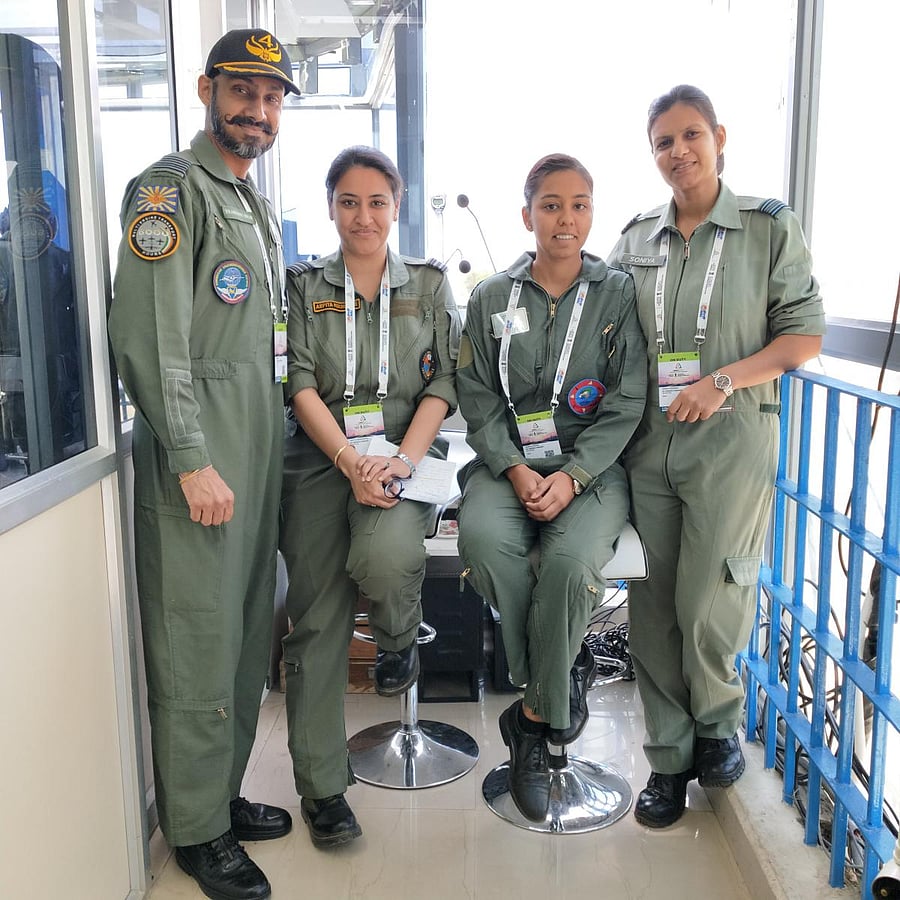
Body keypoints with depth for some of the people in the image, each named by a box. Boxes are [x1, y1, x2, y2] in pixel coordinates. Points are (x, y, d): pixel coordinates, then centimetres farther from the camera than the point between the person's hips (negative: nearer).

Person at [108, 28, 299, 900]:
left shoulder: (255, 201, 21)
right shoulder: (171, 189, -7)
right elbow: (150, 338, -17)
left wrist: (266, 444, 18)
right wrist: (193, 462, -21)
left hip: (258, 444, 9)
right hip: (197, 451, -9)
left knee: (246, 633, 14)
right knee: (199, 642, -1)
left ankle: (224, 794, 30)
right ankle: (196, 830, 15)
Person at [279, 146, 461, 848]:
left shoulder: (430, 284, 13)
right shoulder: (304, 285, 11)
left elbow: (444, 384, 5)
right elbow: (301, 384, 0)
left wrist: (402, 460, -12)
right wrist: (352, 463, -14)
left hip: (406, 451, 0)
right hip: (321, 458, 1)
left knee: (385, 557, -31)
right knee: (318, 618, -7)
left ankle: (401, 639, 6)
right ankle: (321, 784, 6)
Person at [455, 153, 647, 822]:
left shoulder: (618, 295, 4)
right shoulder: (492, 297, 9)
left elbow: (626, 404, -1)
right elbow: (479, 399, 5)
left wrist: (571, 477, -14)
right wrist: (516, 470, -12)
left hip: (592, 466, -1)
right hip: (507, 463, 2)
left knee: (571, 559, -31)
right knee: (484, 539, -31)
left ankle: (533, 719, -9)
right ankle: (567, 672, -9)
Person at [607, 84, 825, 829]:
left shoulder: (769, 226, 2)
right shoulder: (637, 239, 12)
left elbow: (805, 334, -2)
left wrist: (723, 381, -14)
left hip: (732, 439, -3)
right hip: (649, 440, 4)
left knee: (708, 604, -3)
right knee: (652, 603, 5)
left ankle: (719, 724, 28)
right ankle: (669, 759, 22)